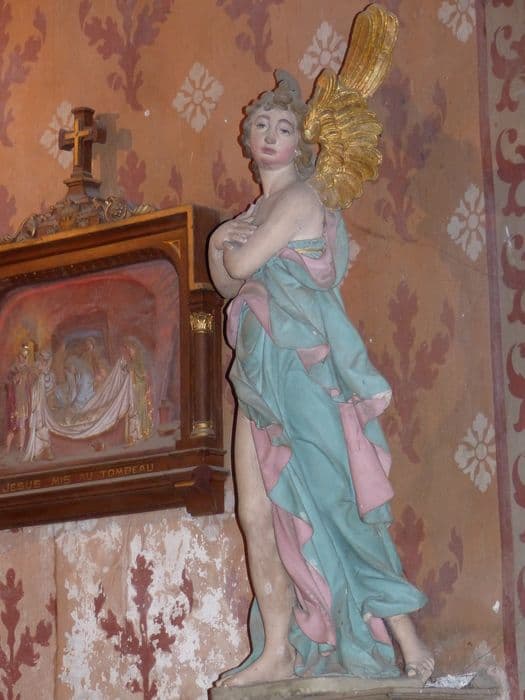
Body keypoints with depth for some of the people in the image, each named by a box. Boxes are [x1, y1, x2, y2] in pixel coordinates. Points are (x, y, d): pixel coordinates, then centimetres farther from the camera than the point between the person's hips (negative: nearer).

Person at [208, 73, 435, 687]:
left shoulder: (298, 199, -6)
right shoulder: (258, 210, 19)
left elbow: (243, 264, -14)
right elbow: (226, 282, 16)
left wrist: (229, 244, 7)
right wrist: (219, 240, -1)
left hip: (301, 367, -8)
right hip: (261, 371, 8)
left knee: (328, 508, -9)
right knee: (257, 514, 2)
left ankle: (405, 639, -4)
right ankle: (277, 653, 6)